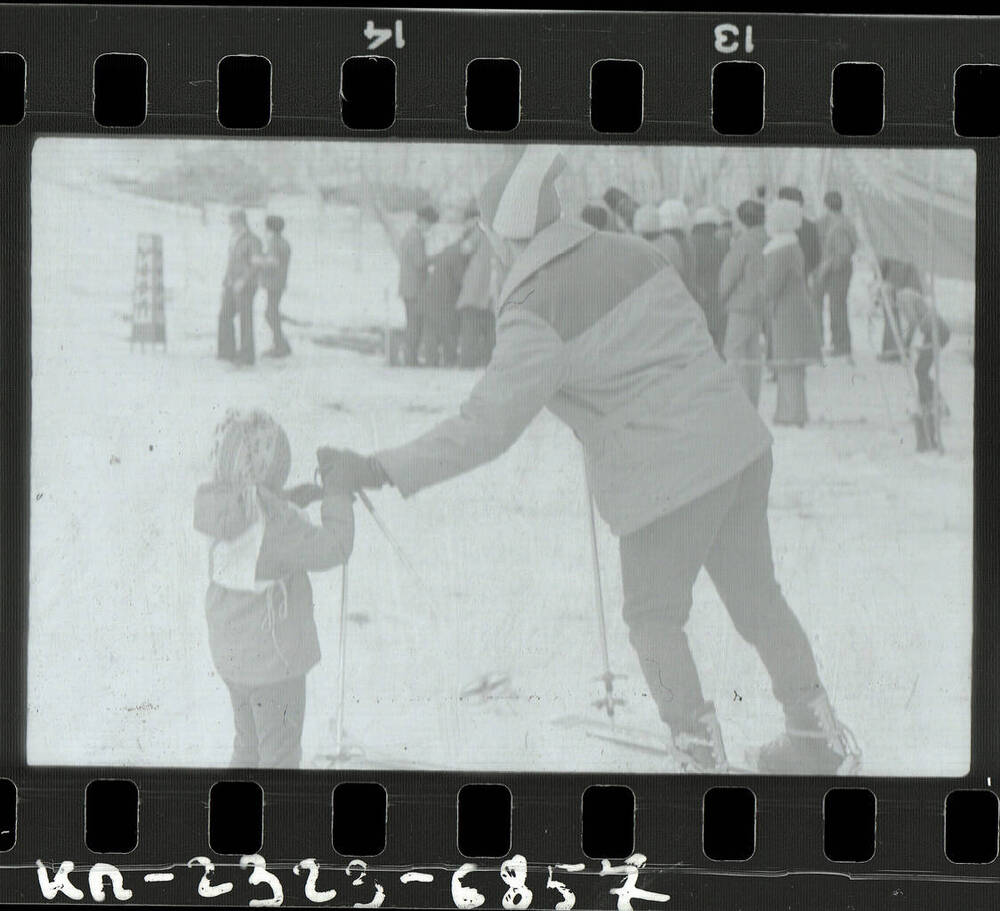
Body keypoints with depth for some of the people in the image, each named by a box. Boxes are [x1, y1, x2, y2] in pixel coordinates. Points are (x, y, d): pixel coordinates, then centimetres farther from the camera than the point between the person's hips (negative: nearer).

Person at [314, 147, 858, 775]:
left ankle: (705, 754, 13)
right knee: (755, 594, 21)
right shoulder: (632, 253, 4)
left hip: (667, 478, -7)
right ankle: (817, 733, 31)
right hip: (741, 444, 7)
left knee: (655, 615, 14)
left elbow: (488, 425, -21)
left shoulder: (534, 312, -17)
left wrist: (378, 471, -20)